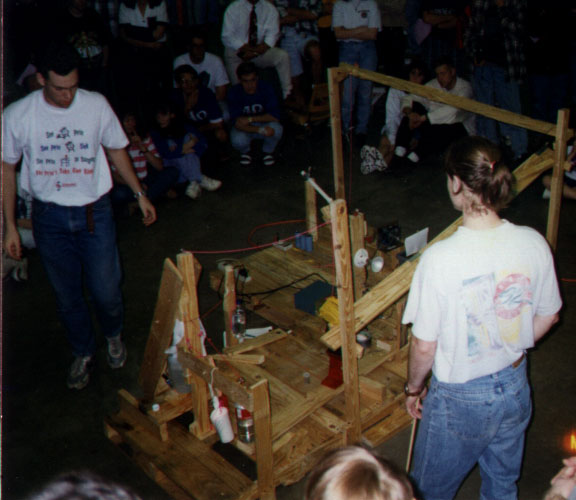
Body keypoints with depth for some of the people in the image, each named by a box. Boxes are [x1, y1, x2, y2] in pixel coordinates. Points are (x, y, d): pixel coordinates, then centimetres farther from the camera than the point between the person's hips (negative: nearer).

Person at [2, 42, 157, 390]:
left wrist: (140, 194, 7)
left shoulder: (97, 105, -9)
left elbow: (116, 150, 7)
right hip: (49, 217, 0)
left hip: (94, 212, 0)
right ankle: (84, 352, 39)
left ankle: (114, 336, 41)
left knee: (106, 290, 6)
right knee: (67, 296, 13)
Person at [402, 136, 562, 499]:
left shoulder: (440, 259, -29)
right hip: (515, 387, 5)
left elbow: (424, 347, -19)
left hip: (460, 398, -4)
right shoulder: (534, 244, -15)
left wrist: (413, 388, 1)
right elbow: (547, 317, 1)